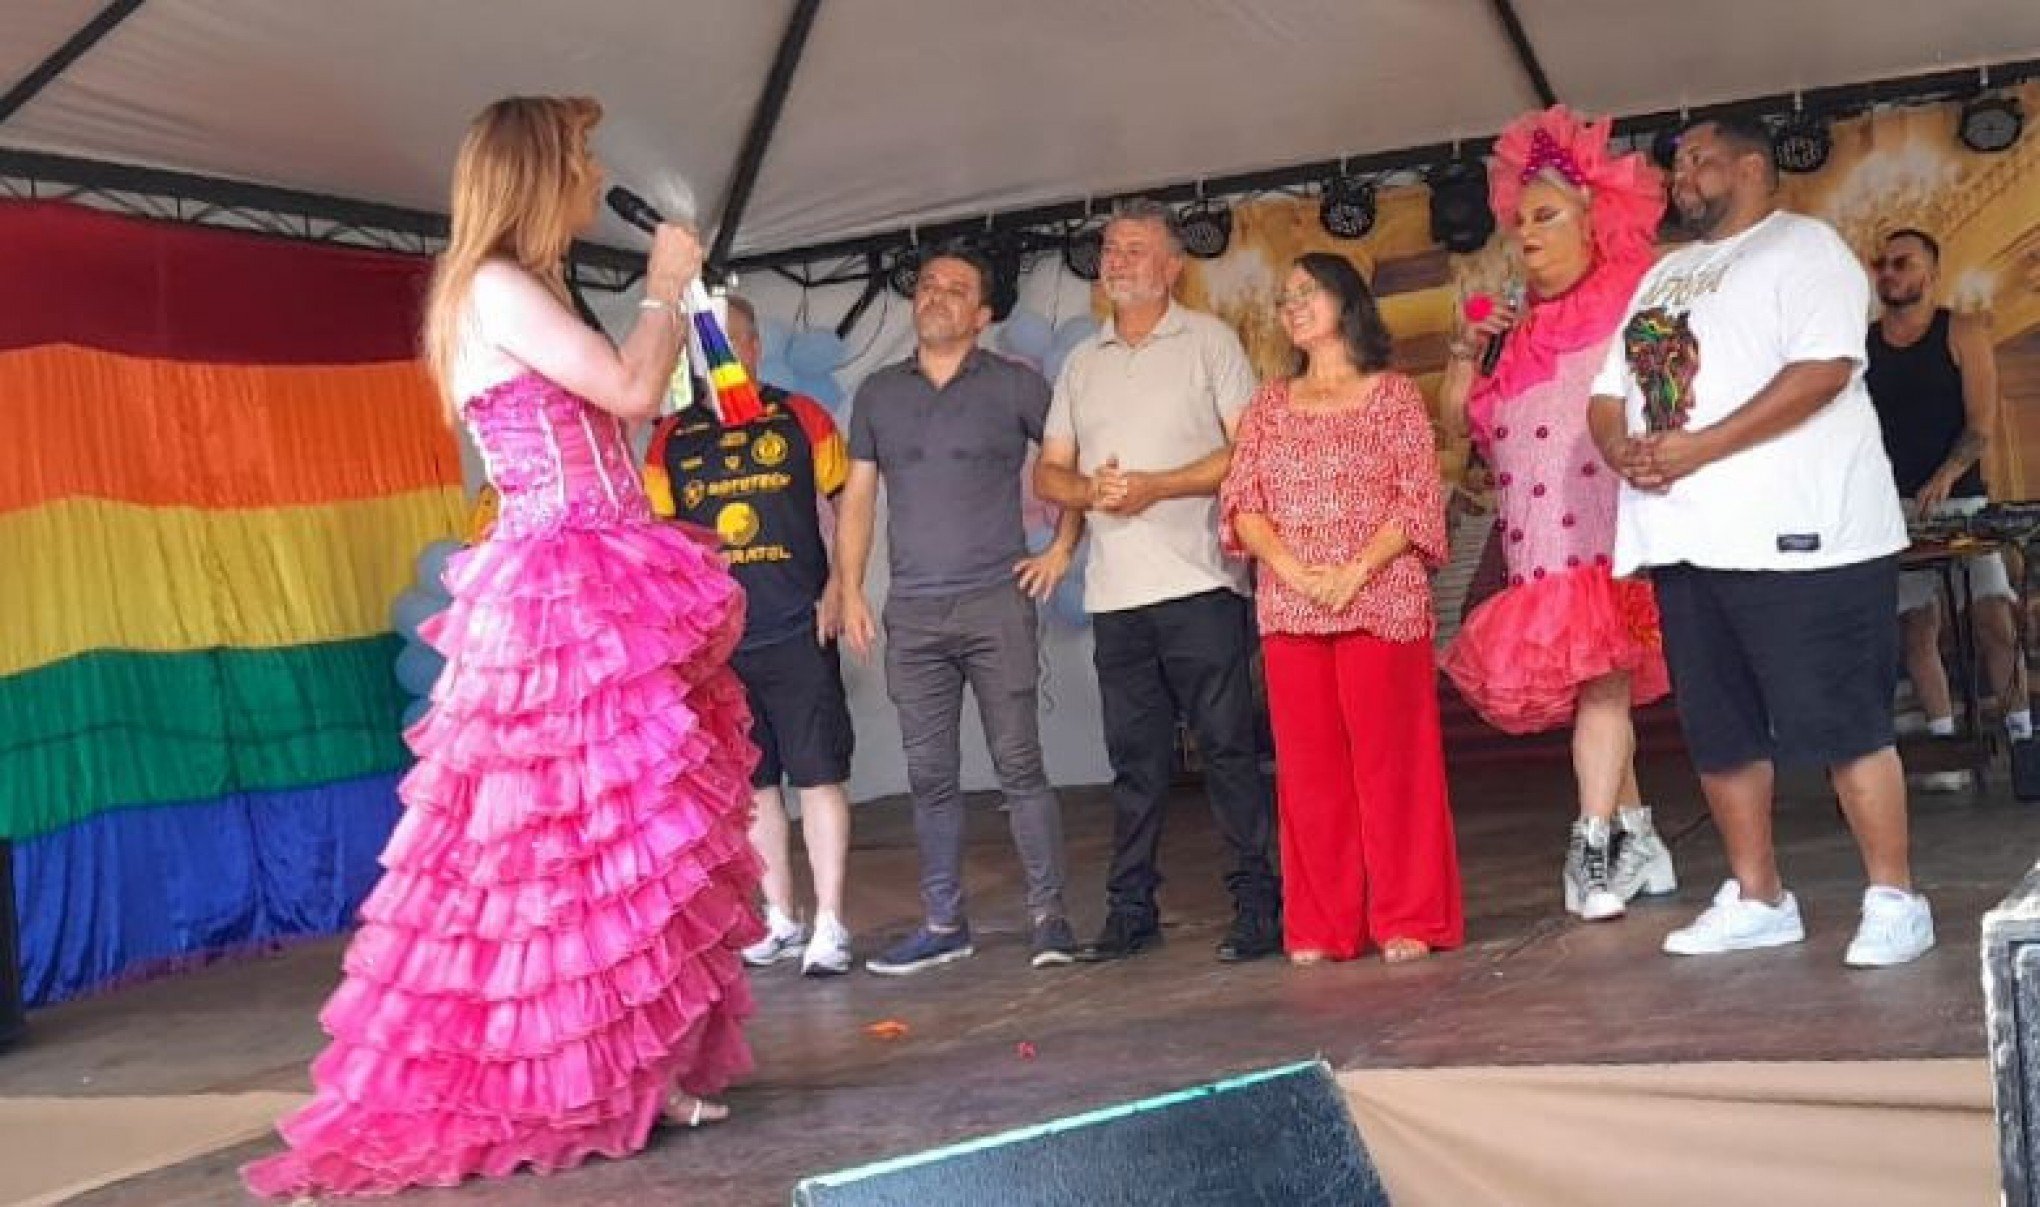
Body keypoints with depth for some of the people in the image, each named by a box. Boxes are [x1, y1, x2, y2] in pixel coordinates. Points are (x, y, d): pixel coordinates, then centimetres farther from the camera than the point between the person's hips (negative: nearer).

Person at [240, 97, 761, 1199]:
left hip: (597, 590, 10)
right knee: (592, 835, -7)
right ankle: (591, 1079, 1)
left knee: (624, 829, 9)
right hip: (559, 594, -10)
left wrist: (671, 302, 21)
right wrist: (664, 289, -1)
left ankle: (628, 1065, 15)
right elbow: (631, 391, -16)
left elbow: (606, 411, 20)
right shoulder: (494, 289, -11)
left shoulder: (526, 295, 19)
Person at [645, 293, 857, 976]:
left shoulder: (799, 418, 2)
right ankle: (780, 921, 19)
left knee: (819, 777, -2)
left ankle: (829, 926, 4)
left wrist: (836, 591, -5)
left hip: (798, 632, -3)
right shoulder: (671, 439, 8)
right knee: (751, 784, 9)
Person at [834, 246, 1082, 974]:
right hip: (912, 613, 3)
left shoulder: (1015, 386, 3)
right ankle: (943, 923, 14)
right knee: (930, 775, 6)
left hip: (998, 603, -3)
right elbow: (858, 498, 13)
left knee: (1018, 764, -5)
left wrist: (1063, 547, -2)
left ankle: (1048, 915, 1)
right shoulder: (878, 393, 12)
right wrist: (850, 591, 5)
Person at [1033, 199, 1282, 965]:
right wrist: (1090, 491, -5)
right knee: (1134, 756, 8)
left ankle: (1256, 902, 1)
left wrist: (1154, 486, -13)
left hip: (1199, 582, -4)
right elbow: (1048, 472, 17)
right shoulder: (1082, 363, 19)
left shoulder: (1209, 342, 4)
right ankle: (1131, 908, 15)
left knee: (1227, 745, -5)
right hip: (1114, 591, 5)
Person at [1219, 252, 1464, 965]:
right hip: (1289, 609, 3)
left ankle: (1407, 920, 4)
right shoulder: (1268, 406, 15)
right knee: (1308, 765, 3)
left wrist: (1354, 572, -14)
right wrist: (1297, 573, -10)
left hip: (1382, 602, -3)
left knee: (1391, 757, -3)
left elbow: (1419, 498, -2)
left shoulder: (1393, 396, 6)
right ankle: (1321, 927, 9)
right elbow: (1241, 503, 6)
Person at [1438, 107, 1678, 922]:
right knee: (1592, 688, 9)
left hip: (1610, 534, -6)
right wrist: (1467, 352, 3)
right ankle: (1637, 840, 17)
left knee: (1600, 677, -15)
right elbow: (1455, 417, 17)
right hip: (1542, 547, 7)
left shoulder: (1635, 304, -1)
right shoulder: (1519, 330, 17)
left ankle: (1593, 844, -13)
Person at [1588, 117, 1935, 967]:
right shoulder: (1664, 276, 23)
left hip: (1793, 535, -7)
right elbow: (1610, 390, 21)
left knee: (1841, 722, -6)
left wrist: (1696, 449, -19)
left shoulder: (1802, 248, 0)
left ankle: (1895, 900, 2)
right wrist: (1621, 448, -4)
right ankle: (1757, 899, 19)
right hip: (1686, 540, 8)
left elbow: (1823, 369, -15)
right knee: (1719, 730, 9)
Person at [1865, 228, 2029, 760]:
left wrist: (1945, 475, -23)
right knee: (1917, 627, -1)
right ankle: (1945, 742, 4)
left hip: (1959, 500, -2)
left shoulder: (1963, 334, 1)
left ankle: (2021, 733, 1)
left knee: (1996, 619, -8)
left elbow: (1982, 422, -7)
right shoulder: (1862, 346, 7)